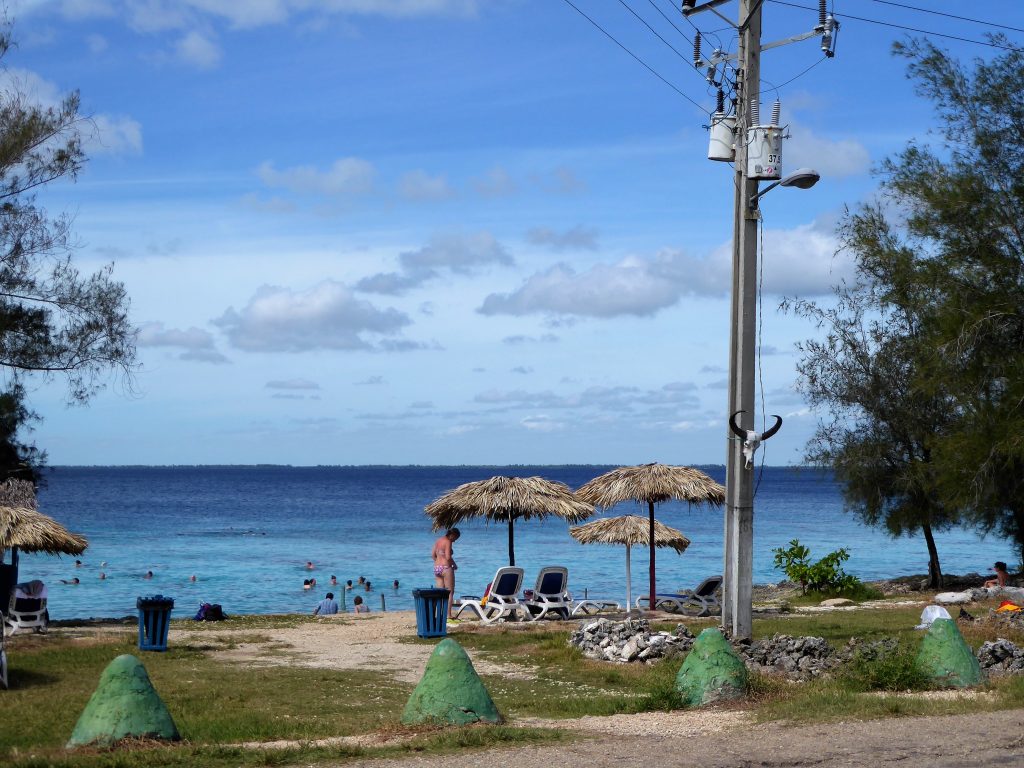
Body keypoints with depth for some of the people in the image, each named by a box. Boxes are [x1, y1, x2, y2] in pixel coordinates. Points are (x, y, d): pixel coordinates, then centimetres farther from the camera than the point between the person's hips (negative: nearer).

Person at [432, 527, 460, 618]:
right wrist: (454, 564, -3)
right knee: (450, 592, 1)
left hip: (436, 568, 8)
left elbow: (433, 555, 14)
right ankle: (448, 614, -1)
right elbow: (448, 557, -18)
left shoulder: (438, 541, 12)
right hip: (446, 568, -8)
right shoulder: (448, 542, -12)